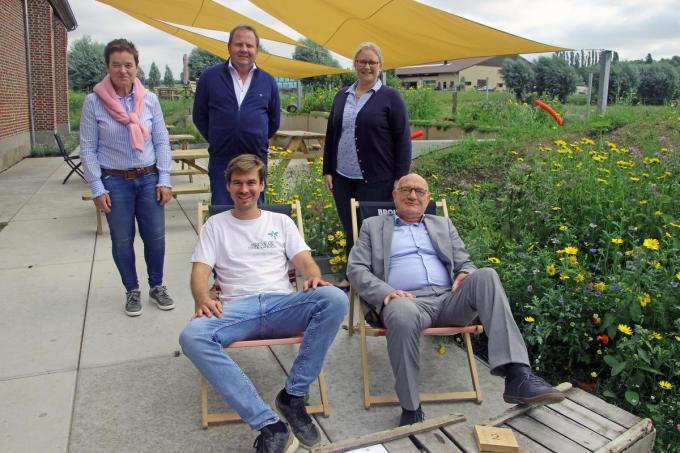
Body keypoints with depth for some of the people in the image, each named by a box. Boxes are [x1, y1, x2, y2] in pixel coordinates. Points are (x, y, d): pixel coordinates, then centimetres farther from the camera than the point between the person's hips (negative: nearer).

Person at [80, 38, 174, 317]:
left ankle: (156, 286, 28)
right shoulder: (94, 102, -6)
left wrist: (164, 180, -2)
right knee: (122, 241, 9)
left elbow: (162, 141, 3)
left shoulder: (149, 100, -1)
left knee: (155, 237, 6)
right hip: (114, 182, -1)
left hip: (149, 179, 2)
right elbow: (88, 148, -3)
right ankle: (132, 291, 28)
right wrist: (97, 189, -7)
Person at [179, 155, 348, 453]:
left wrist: (313, 277, -15)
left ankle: (292, 396, -20)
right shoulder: (215, 225, 20)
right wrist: (202, 299, -16)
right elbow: (200, 270, 8)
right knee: (192, 336, -34)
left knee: (335, 299, -31)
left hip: (282, 304, 1)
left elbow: (304, 260, 10)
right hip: (238, 307, 0)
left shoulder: (281, 222, 22)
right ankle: (270, 425, -35)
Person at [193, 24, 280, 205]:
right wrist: (216, 140, 8)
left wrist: (258, 140, 13)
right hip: (221, 161, -1)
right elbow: (199, 116, 8)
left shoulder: (268, 81, 4)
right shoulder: (210, 77, -1)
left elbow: (274, 121, 15)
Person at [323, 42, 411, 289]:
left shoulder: (390, 97, -2)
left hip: (375, 180, -4)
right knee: (349, 230, 11)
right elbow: (330, 135, 17)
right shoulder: (342, 95, 13)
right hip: (343, 178, 5)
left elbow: (402, 140, -5)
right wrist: (327, 171, 11)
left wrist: (400, 180, -10)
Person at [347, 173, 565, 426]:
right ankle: (410, 408, -23)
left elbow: (465, 263, 23)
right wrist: (385, 292, -12)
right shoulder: (373, 226, 19)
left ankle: (517, 377, -34)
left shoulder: (443, 225, 28)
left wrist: (466, 273, -4)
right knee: (403, 315, -40)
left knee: (486, 276, -26)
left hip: (449, 299, 3)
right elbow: (356, 269, 8)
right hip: (406, 300, -3)